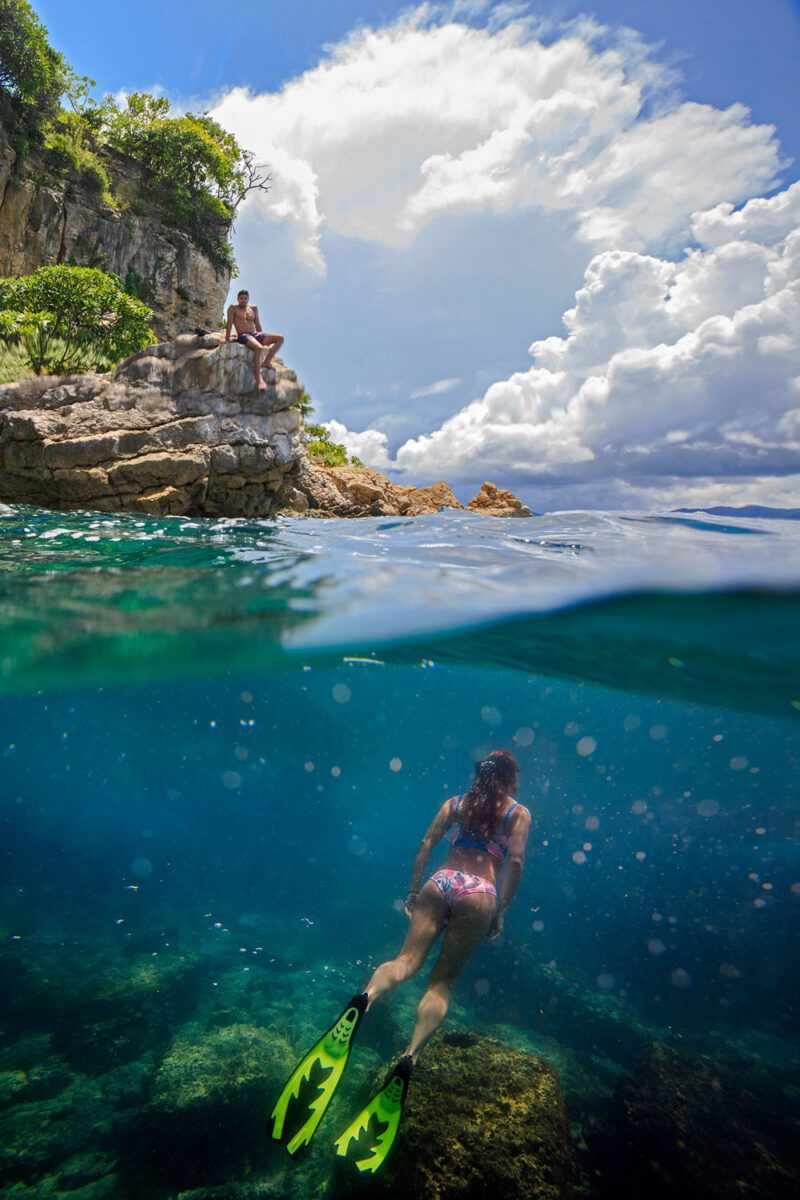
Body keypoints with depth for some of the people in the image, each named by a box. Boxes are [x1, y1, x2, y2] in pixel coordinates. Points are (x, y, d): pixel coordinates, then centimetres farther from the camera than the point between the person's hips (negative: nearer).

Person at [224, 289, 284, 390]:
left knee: (280, 338, -8)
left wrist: (263, 339, 20)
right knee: (259, 348, -39)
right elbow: (229, 324, -2)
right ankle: (258, 379, -45)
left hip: (255, 335, 7)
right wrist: (227, 340, -11)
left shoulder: (253, 309, 21)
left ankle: (267, 362, -11)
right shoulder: (233, 308, 6)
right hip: (243, 336, -7)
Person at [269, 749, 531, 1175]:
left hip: (441, 882, 2)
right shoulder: (519, 813, 12)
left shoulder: (455, 802, 20)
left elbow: (425, 845, 12)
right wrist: (500, 912, 4)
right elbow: (515, 862, -1)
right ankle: (409, 1057, -24)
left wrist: (413, 892, 16)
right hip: (479, 893, -2)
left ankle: (364, 999, -41)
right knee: (441, 982, 1)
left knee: (406, 961, -6)